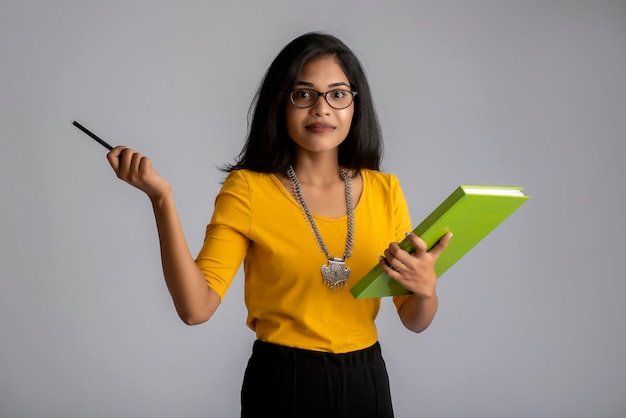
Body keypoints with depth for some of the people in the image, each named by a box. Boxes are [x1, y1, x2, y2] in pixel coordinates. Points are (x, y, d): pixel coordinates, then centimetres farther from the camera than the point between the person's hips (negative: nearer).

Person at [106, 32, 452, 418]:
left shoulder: (384, 190, -1)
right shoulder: (248, 189, -10)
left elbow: (415, 321, 2)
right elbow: (196, 307, -18)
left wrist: (425, 286, -21)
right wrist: (162, 198, -25)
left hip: (366, 381, 3)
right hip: (282, 383, -3)